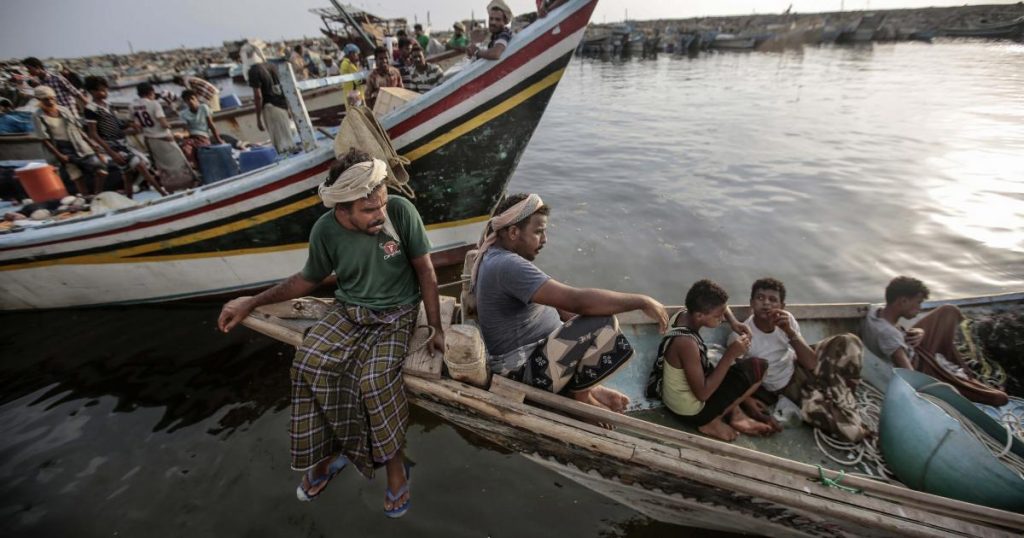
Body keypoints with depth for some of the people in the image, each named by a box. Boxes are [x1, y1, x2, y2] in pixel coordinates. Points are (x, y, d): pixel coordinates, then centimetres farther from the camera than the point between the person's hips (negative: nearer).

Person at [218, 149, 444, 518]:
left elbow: (425, 271, -10)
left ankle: (394, 462, 0)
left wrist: (437, 328, -7)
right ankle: (327, 451, 4)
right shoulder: (325, 231, -13)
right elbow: (309, 279, 8)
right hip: (349, 312, 3)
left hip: (396, 316, -3)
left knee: (375, 378, -27)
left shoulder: (401, 211, -21)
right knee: (308, 363, -22)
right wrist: (252, 303, 2)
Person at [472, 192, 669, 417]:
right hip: (524, 372, -10)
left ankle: (587, 386, 17)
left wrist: (576, 321, 2)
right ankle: (580, 392, 1)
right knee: (603, 326, -24)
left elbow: (550, 300, 12)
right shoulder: (507, 265, -28)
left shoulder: (495, 254, 5)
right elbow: (577, 300, -34)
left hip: (527, 352, 10)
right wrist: (642, 301, -25)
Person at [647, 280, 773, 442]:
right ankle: (712, 421, 1)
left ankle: (735, 412, 17)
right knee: (758, 367, -7)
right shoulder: (686, 343, -35)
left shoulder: (683, 315, -10)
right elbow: (702, 394, -28)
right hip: (691, 411, -8)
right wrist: (729, 356, -27)